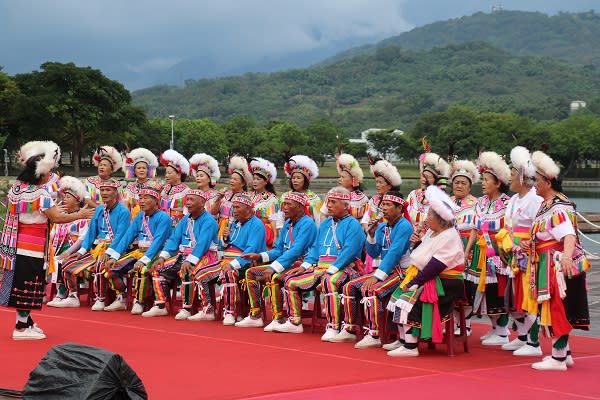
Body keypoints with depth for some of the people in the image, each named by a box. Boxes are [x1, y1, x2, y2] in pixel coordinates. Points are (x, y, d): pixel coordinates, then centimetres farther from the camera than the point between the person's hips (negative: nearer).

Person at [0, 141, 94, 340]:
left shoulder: (17, 187, 8)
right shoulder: (39, 194, -17)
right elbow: (57, 218, -16)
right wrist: (80, 215, -3)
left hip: (16, 244, 9)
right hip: (31, 247, -9)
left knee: (20, 283, 14)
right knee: (28, 284, -2)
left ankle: (26, 321, 24)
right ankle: (22, 327, 1)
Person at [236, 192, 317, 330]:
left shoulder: (307, 224, -14)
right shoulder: (288, 223, 16)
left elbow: (295, 251, -24)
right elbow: (278, 249, 19)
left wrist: (274, 268, -28)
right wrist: (260, 256, 2)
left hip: (300, 266, -10)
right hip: (286, 265, 10)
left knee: (272, 278, -33)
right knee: (251, 273, 4)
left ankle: (278, 320, -26)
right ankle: (255, 316, -1)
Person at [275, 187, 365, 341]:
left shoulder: (352, 224, -5)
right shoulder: (325, 224, 21)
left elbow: (349, 252, -16)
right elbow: (315, 248, 23)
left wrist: (330, 271, -23)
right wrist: (305, 266, 5)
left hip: (342, 269, -8)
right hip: (319, 268, 8)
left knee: (329, 283, -40)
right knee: (291, 282, 2)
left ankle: (333, 328, -37)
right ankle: (294, 323, 12)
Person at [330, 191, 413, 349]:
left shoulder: (404, 226, -14)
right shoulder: (382, 226, 11)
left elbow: (394, 253, -22)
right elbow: (374, 253, 11)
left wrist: (377, 276, -25)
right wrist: (371, 235, -6)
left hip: (400, 271, -9)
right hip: (385, 270, 9)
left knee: (370, 290, -31)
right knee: (349, 287, 3)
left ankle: (374, 335, -28)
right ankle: (349, 330, 9)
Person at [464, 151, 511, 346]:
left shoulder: (507, 204, -9)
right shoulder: (481, 202, 12)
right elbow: (475, 229, 14)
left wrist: (504, 254, -19)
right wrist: (467, 251, 9)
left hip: (497, 254, -7)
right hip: (480, 253, 7)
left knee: (498, 291, -5)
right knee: (483, 289, 9)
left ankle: (502, 333, 5)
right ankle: (495, 328, 22)